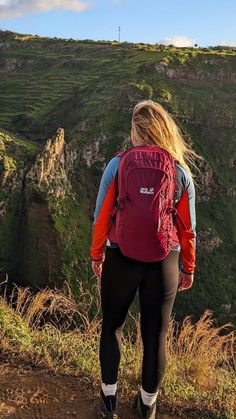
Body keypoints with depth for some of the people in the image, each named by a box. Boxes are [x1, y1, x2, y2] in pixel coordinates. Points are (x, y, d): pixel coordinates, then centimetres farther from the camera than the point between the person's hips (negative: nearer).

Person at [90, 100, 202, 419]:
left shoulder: (118, 165, -8)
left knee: (112, 327, 21)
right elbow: (188, 229, 0)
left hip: (121, 259, -1)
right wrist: (188, 268, 13)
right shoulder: (181, 173, -4)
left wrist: (96, 255, 9)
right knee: (155, 335, 16)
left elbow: (101, 217, -6)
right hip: (163, 264, 1)